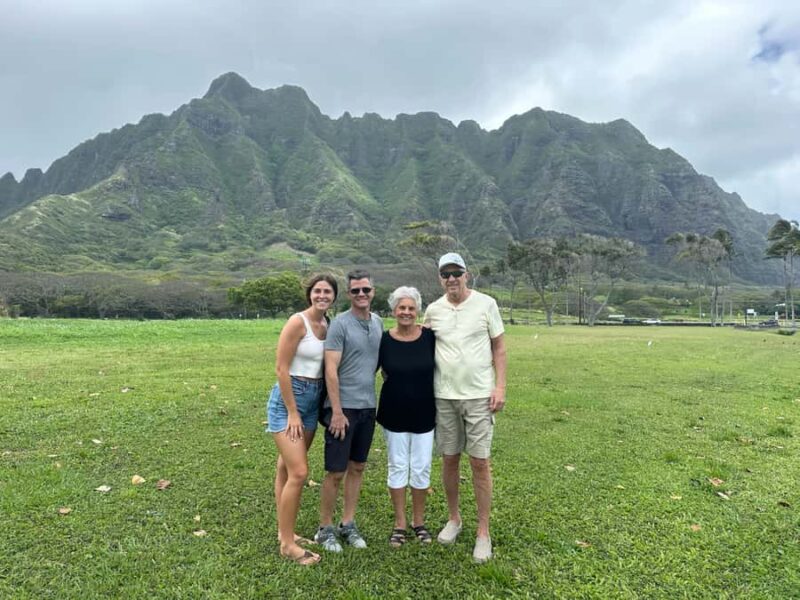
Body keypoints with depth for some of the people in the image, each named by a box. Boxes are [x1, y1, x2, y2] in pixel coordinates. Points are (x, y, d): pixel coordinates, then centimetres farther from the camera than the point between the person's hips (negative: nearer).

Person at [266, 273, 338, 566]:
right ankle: (287, 544, 7)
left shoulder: (329, 324, 5)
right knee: (299, 472, -8)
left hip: (313, 400, 7)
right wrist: (292, 412, -15)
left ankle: (284, 531, 29)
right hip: (288, 398, -7)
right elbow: (281, 369, -16)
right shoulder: (297, 322, -15)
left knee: (287, 468, 18)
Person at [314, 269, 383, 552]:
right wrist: (337, 411, -18)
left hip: (368, 407, 6)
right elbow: (331, 370, -15)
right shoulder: (340, 324, -11)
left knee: (357, 467, 14)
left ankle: (348, 524, 29)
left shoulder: (378, 322, 7)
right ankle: (325, 528, 21)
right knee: (336, 472, 2)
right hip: (343, 408, -6)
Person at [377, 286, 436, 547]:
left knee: (421, 468, 9)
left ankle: (418, 521, 29)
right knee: (398, 466, 10)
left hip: (424, 414, 0)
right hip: (394, 414, 0)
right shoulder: (384, 340, -8)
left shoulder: (429, 336, -8)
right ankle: (399, 523, 26)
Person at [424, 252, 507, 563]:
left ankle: (483, 532, 17)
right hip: (444, 396, 3)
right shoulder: (433, 310, 3)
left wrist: (500, 386, -6)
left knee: (480, 462, 2)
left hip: (479, 395, -2)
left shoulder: (486, 304, -3)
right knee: (449, 459, 12)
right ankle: (453, 519, 32)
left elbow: (499, 347, 1)